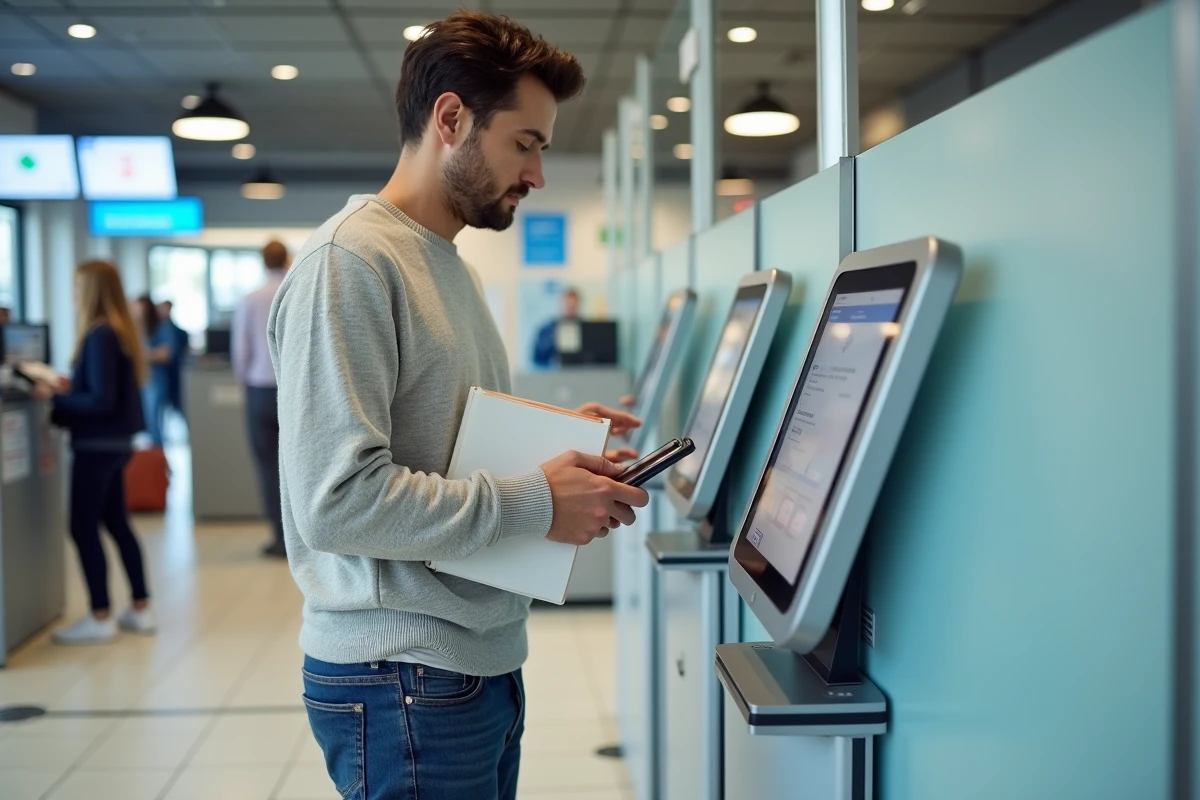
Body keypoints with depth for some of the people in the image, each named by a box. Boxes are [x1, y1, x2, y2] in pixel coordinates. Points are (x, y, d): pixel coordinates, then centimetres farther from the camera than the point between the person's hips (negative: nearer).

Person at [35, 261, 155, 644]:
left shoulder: (99, 336, -19)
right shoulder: (120, 331, 8)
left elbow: (101, 400, -22)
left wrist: (56, 397, -13)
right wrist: (70, 387, 14)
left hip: (97, 444, -9)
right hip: (114, 441, 9)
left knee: (83, 528, 0)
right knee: (117, 523, 15)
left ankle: (100, 619, 7)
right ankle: (141, 608, 21)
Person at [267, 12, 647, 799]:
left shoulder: (454, 267, 13)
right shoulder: (347, 262, -16)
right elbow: (337, 498, -24)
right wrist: (539, 503, -20)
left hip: (483, 663, 9)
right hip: (404, 682, -9)